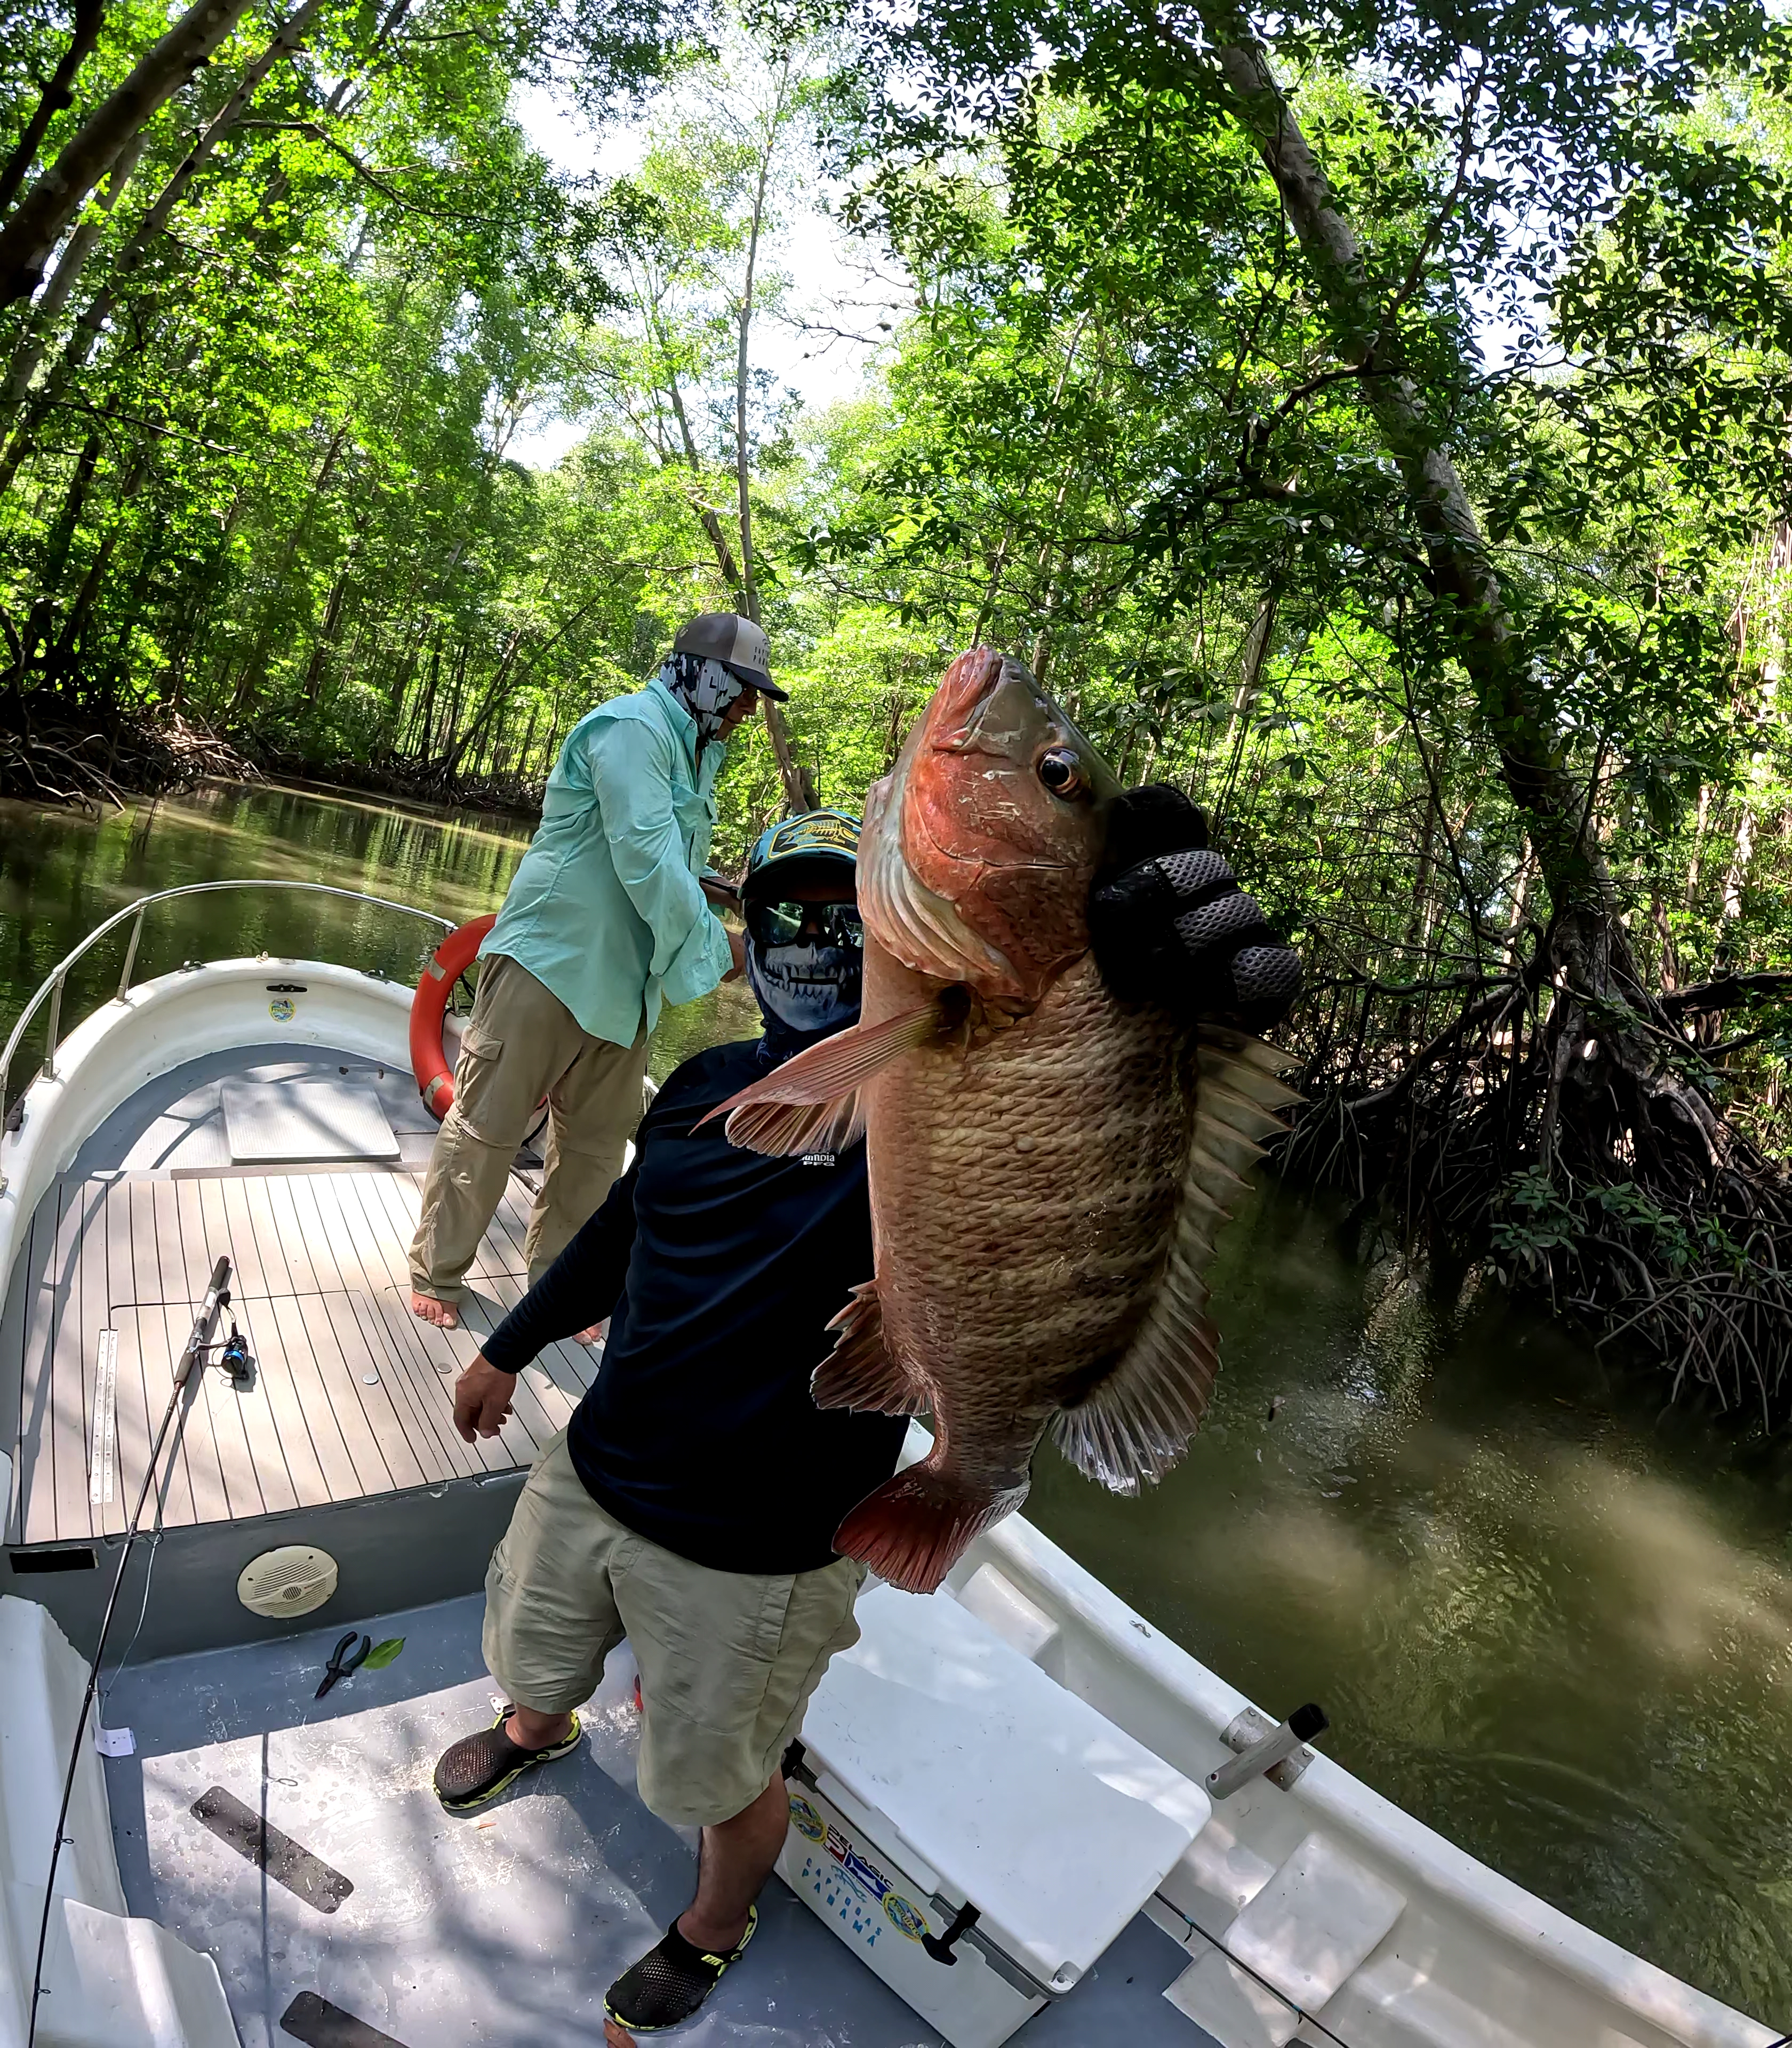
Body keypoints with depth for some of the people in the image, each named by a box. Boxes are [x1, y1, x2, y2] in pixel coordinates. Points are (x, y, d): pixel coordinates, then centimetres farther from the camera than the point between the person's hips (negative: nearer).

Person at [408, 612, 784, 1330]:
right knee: (486, 1124, 3)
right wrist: (714, 946, -16)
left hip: (620, 980, 9)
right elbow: (647, 858, -21)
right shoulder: (634, 727, -13)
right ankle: (437, 1273, 18)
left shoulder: (695, 751, 18)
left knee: (597, 1145, 12)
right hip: (549, 963, -9)